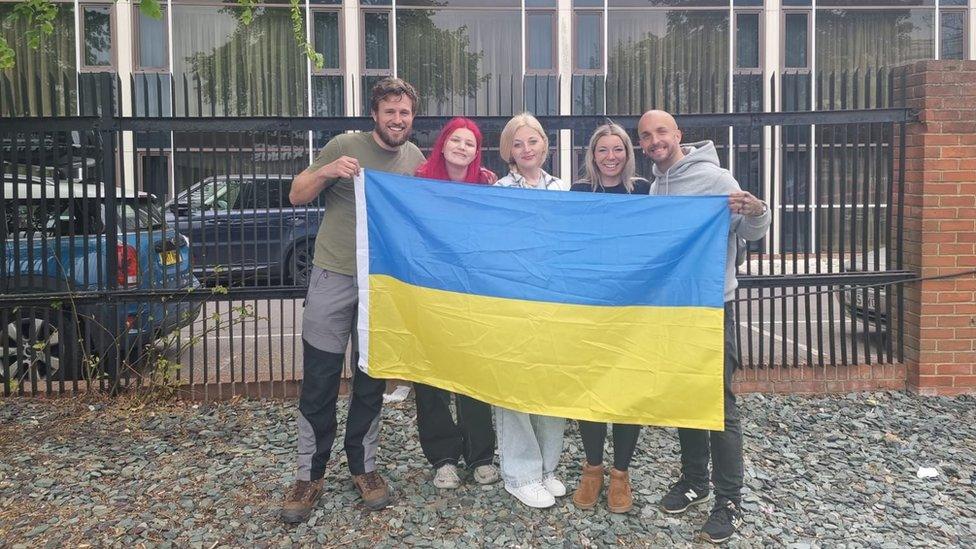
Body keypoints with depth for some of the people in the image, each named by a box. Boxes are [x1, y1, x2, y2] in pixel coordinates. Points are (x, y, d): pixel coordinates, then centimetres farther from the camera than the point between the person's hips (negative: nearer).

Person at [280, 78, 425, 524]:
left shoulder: (415, 158, 7)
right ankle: (309, 475, 15)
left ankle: (364, 467, 26)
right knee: (319, 383, 1)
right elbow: (296, 196, -2)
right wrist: (326, 172, -22)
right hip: (334, 277, -3)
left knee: (372, 383, 11)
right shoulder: (345, 146, -4)